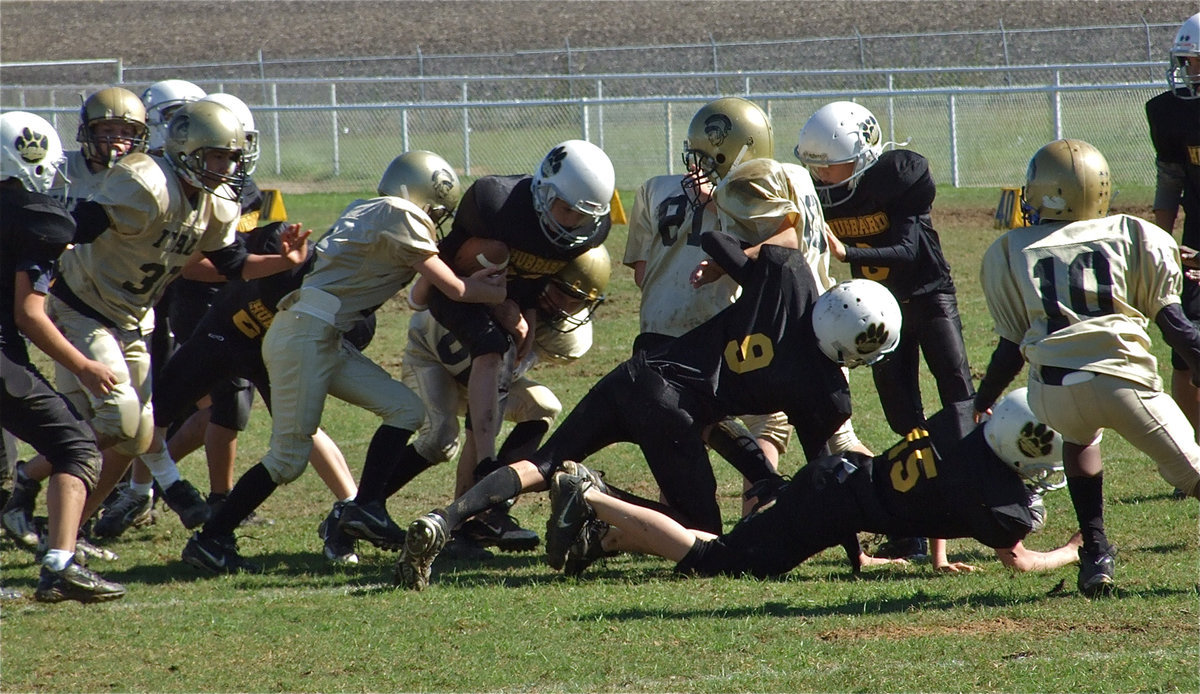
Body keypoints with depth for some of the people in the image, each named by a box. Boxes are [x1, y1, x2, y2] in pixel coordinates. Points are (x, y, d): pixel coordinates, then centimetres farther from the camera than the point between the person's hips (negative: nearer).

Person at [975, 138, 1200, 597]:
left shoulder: (1010, 253, 15)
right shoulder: (1133, 237, 14)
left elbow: (1012, 347, 14)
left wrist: (981, 404, 27)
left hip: (1052, 390, 2)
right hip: (1122, 375, -2)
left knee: (1081, 435, 34)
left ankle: (1096, 552, 24)